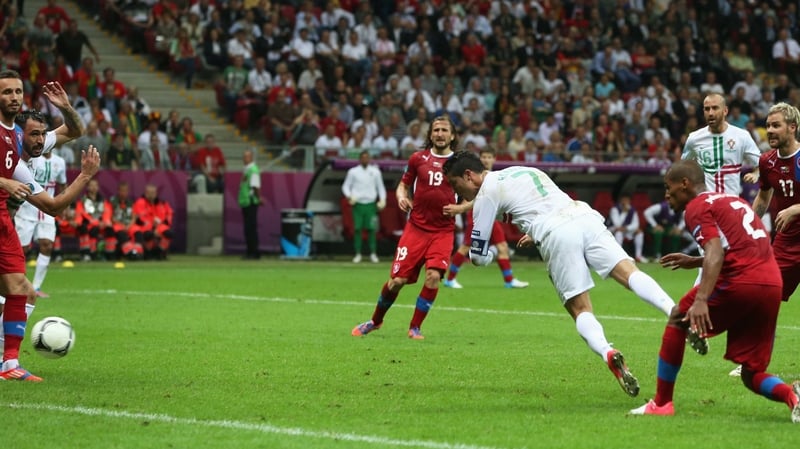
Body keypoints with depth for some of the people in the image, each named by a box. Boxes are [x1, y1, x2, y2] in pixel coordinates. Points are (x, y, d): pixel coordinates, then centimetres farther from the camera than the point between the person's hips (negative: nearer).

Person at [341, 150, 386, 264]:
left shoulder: (375, 172, 7)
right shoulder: (353, 172, 4)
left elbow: (380, 187, 13)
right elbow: (346, 186, 8)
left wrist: (382, 200, -1)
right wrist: (349, 196, -10)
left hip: (371, 204, 1)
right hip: (358, 203, -1)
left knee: (372, 229, -3)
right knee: (357, 228, -3)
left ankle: (373, 254, 3)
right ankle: (358, 254, 3)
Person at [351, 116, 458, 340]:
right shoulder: (418, 158, 6)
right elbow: (403, 185, 16)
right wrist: (401, 197, -7)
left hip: (443, 231, 0)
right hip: (416, 227, 0)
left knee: (433, 276, -19)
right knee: (397, 279, -3)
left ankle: (415, 327, -1)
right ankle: (375, 321, 22)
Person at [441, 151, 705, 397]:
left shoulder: (486, 193, 11)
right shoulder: (522, 171, 32)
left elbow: (479, 257, 14)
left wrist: (493, 253, 36)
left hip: (555, 236, -5)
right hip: (586, 216, 5)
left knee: (580, 309, -1)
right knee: (630, 274, -11)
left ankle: (607, 353, -29)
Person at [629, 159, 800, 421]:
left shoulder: (697, 206, 2)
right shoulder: (733, 201, 27)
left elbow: (716, 252, -14)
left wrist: (701, 301, -25)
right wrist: (696, 262, 43)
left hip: (740, 282, -8)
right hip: (773, 285, 8)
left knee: (678, 319, 14)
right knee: (751, 375, 12)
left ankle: (662, 403, 14)